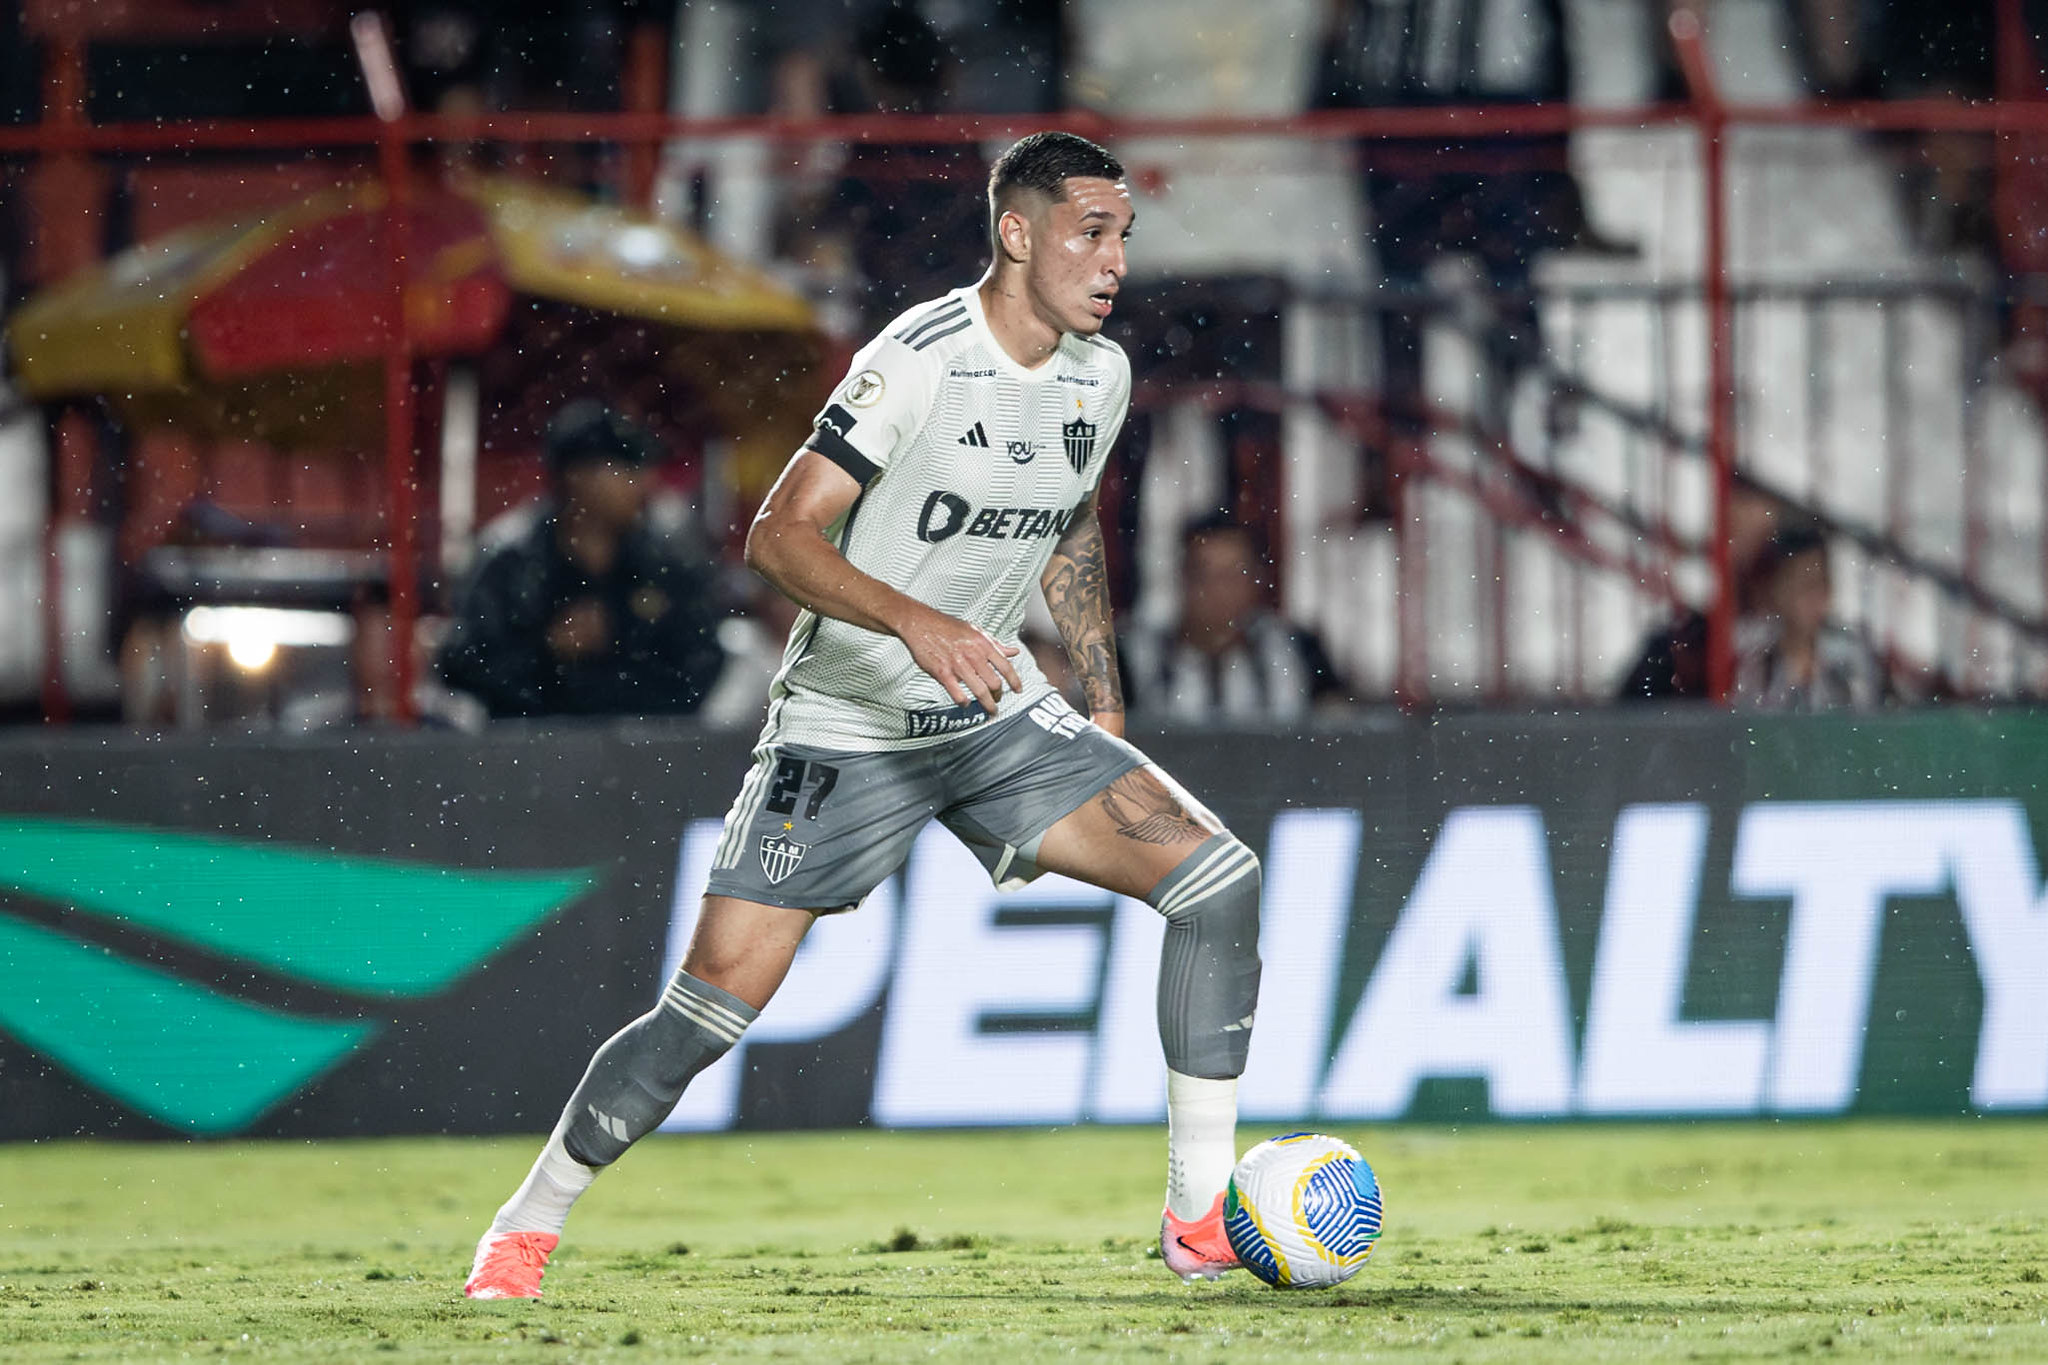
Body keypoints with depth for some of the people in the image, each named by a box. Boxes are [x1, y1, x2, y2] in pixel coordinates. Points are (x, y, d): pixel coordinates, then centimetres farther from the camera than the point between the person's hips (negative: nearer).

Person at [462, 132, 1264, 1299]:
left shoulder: (1101, 375, 2)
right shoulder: (922, 361, -20)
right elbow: (780, 535, -24)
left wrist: (1108, 714, 16)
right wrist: (915, 621, -37)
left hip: (999, 717, 6)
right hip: (847, 726, -6)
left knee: (1218, 875, -12)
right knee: (715, 1003, -11)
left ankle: (1203, 1218, -6)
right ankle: (530, 1225, 11)